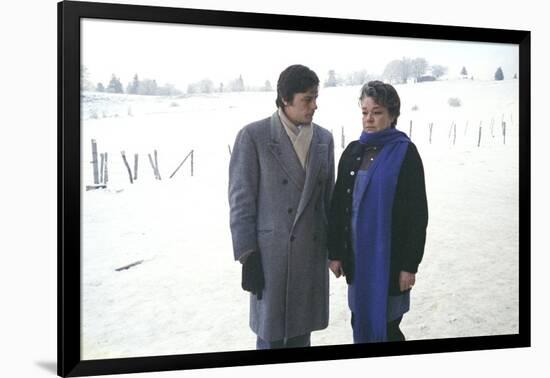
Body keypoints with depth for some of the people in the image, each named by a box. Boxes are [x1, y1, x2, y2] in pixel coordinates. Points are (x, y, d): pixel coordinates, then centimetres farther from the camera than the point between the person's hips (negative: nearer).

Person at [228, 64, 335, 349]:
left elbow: (328, 195, 13)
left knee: (301, 332, 13)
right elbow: (241, 200, -7)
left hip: (312, 253, 4)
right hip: (271, 253, -4)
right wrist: (248, 256, -10)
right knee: (271, 335, 5)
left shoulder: (324, 139, 7)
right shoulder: (253, 136, -7)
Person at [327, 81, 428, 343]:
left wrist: (410, 264, -12)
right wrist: (335, 252, 6)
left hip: (389, 257, -5)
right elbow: (338, 204, 9)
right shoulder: (353, 151, 6)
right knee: (360, 321, 11)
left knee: (385, 328, 2)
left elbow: (418, 213, -9)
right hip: (357, 256, 5)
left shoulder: (405, 153, -8)